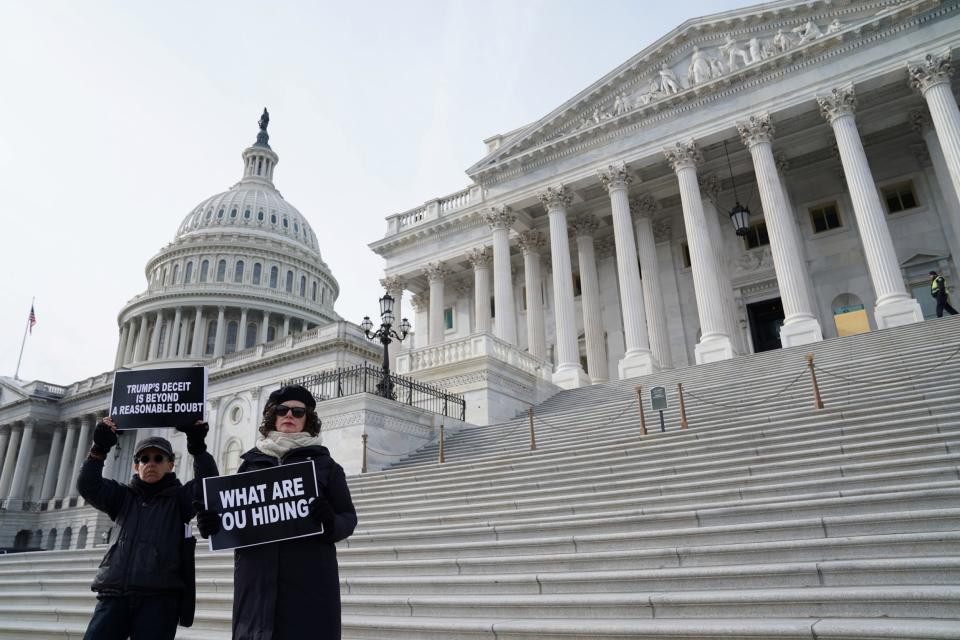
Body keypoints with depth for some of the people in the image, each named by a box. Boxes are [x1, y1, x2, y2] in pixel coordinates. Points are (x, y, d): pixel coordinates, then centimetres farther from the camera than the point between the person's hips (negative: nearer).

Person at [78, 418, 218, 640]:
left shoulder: (179, 498, 9)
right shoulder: (123, 497, 18)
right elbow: (88, 486, 5)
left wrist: (198, 448, -16)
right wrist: (99, 449, -6)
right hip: (114, 596, 3)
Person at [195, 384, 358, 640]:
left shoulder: (324, 463, 6)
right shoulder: (250, 463, 13)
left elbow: (348, 517, 5)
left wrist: (331, 524, -17)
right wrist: (212, 523, -3)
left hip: (309, 579, -2)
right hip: (256, 578, 2)